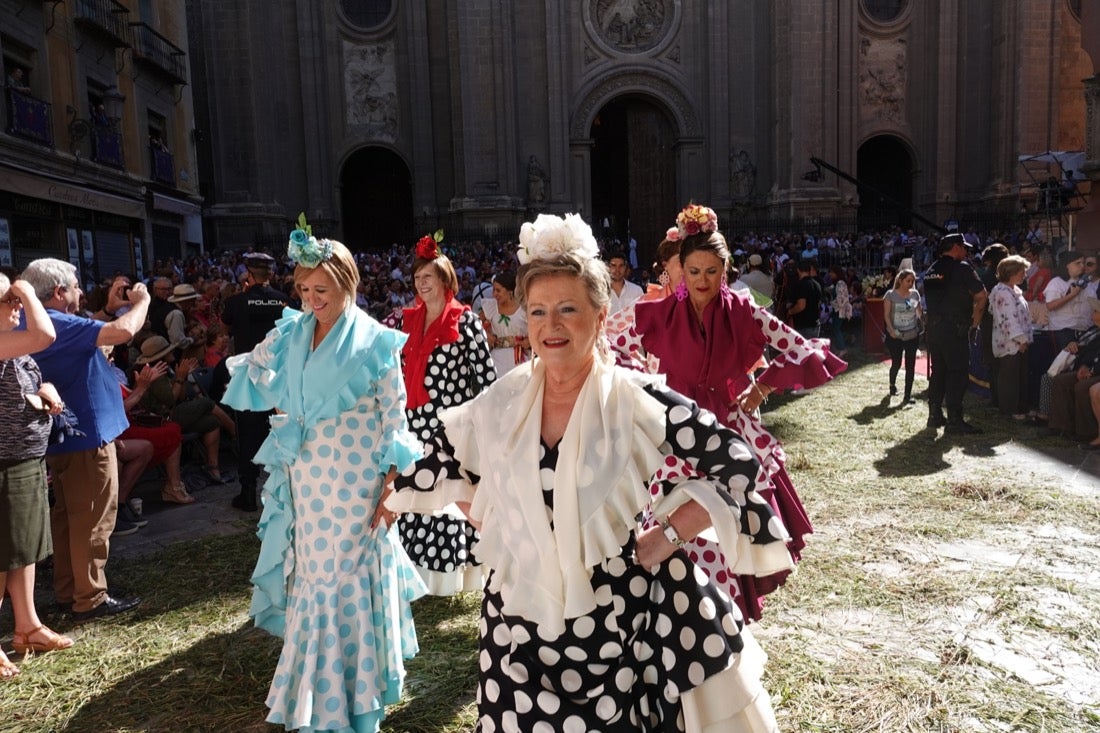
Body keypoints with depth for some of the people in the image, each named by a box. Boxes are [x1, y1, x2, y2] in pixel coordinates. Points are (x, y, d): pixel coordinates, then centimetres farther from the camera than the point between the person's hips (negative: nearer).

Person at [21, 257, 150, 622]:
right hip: (86, 435, -11)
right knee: (93, 520, -2)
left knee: (67, 517, 18)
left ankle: (67, 591, 28)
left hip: (62, 437, 11)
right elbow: (123, 331, -31)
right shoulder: (58, 325, -22)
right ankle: (90, 598, 6)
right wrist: (142, 301, -16)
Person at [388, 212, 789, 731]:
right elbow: (446, 454, 16)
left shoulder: (637, 401, -14)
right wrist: (487, 523, 9)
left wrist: (669, 535, -15)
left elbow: (737, 465, -11)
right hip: (518, 621, 4)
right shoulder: (502, 401, -2)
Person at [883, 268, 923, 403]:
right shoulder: (891, 295, -7)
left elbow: (919, 312, 11)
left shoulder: (915, 294, 3)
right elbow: (886, 315, -8)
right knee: (896, 364, 8)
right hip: (896, 336, -2)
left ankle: (907, 395, 6)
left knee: (910, 365, 1)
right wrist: (891, 330, -19)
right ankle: (892, 385, 38)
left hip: (912, 335, 3)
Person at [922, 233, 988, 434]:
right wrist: (976, 319, 2)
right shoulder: (962, 267, -8)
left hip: (934, 327, 7)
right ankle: (954, 420, -6)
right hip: (955, 329, -7)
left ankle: (935, 415, 16)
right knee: (958, 372, -5)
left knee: (938, 371, 13)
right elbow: (981, 296, -10)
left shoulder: (931, 270, 14)